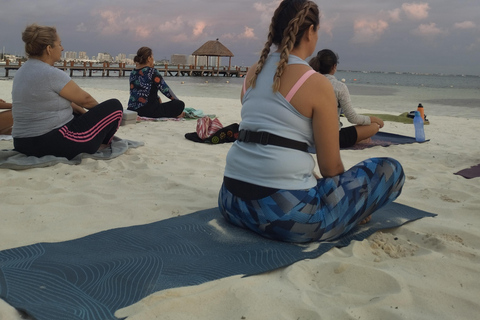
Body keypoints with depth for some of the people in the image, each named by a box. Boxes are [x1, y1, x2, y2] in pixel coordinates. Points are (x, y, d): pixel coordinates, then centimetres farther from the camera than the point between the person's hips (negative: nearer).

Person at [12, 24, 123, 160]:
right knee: (115, 107, 1)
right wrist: (100, 109, 14)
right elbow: (85, 99, -6)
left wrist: (83, 112, 22)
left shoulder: (22, 72, 12)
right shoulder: (51, 74, -17)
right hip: (54, 145, -10)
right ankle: (102, 144, 22)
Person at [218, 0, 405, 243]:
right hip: (286, 211, -8)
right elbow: (331, 167, -3)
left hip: (231, 201, 8)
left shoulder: (253, 73, 12)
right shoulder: (316, 84, -8)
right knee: (390, 170, 5)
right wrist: (352, 203, 18)